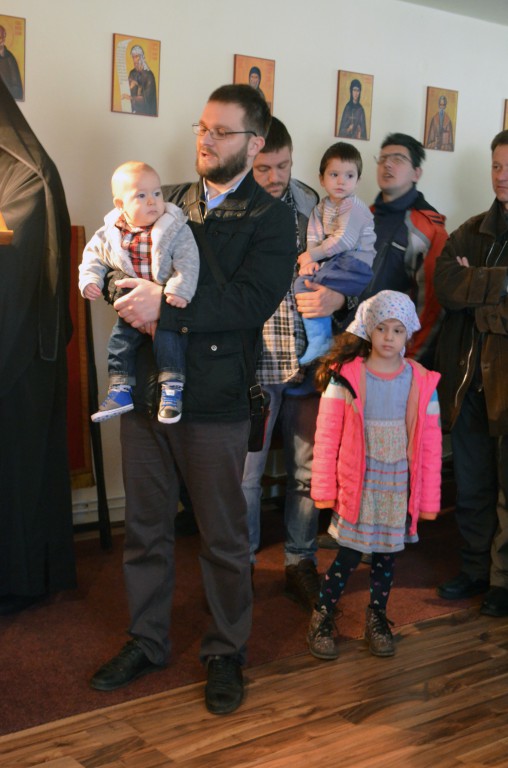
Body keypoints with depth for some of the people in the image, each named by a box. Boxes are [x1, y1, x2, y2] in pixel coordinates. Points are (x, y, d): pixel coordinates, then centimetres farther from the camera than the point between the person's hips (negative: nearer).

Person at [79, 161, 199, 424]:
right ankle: (120, 390, 11)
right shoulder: (109, 234, -1)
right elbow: (94, 257, 12)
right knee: (120, 337, 0)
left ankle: (172, 388, -12)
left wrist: (180, 290, -32)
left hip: (167, 303, -4)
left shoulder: (176, 229, -12)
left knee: (167, 335, -22)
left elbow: (188, 262, -18)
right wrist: (90, 280, -6)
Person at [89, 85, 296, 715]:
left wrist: (167, 307, -23)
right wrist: (134, 295, -10)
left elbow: (253, 301, -17)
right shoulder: (166, 201, 13)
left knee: (223, 537, 7)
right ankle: (146, 641, 31)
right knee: (144, 527, 14)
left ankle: (226, 652, 25)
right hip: (145, 389, 5)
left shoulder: (271, 218, -3)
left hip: (213, 400, -5)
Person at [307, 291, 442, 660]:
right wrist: (325, 488, -6)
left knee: (387, 554, 13)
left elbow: (430, 443, 1)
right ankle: (322, 616, 18)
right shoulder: (345, 376, -7)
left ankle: (377, 616, 32)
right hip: (357, 485, -2)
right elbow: (327, 436, -5)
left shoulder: (422, 382, -1)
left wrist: (428, 500, 2)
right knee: (349, 555, -1)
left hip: (398, 487, 2)